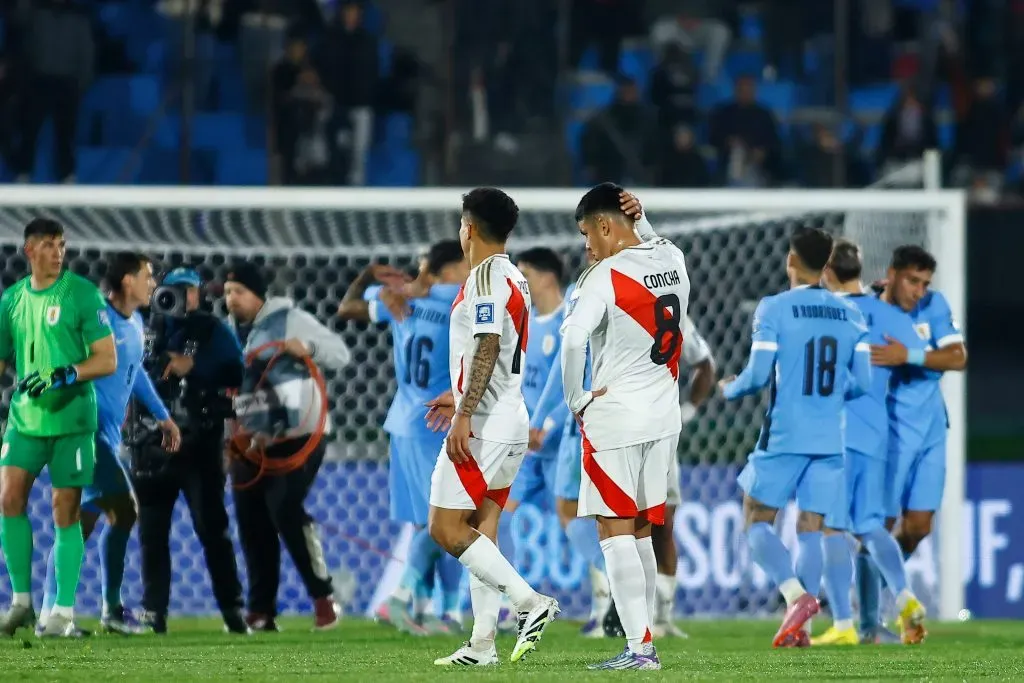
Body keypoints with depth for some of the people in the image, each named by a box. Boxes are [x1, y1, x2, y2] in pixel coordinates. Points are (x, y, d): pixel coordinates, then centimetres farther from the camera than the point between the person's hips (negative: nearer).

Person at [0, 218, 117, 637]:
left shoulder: (83, 294, -5)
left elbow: (108, 360, -8)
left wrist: (65, 375, -20)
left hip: (72, 418, -4)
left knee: (66, 512, -2)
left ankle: (64, 611, 5)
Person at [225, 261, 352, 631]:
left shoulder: (289, 320, -4)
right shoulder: (231, 333, 16)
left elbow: (340, 353, -8)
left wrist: (307, 347, -26)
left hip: (297, 437, -7)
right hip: (251, 442, 7)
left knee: (286, 510, -20)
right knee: (252, 524, 3)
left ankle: (323, 596, -8)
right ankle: (261, 612, 9)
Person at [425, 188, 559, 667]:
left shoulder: (485, 277, -13)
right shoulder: (515, 279, 16)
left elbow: (487, 347, -23)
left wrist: (464, 415, -27)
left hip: (481, 425, -10)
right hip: (511, 422, 10)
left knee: (446, 528, -8)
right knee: (481, 531, 10)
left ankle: (530, 602, -17)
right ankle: (482, 644, 6)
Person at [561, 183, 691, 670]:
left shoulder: (605, 277, -15)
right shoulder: (673, 261, 5)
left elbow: (573, 338, -28)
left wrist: (576, 400, -15)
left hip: (614, 420, -7)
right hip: (663, 417, 7)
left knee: (615, 533, -5)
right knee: (640, 534, 14)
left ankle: (639, 647, -11)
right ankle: (642, 640, 14)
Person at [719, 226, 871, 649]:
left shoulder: (773, 309, -6)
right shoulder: (851, 315, 7)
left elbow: (757, 375, -9)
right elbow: (862, 382, 6)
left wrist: (729, 389, 12)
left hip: (784, 436, -4)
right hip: (831, 439, 4)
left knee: (757, 520, 7)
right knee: (814, 527, 6)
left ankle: (795, 594, -15)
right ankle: (798, 626, -2)